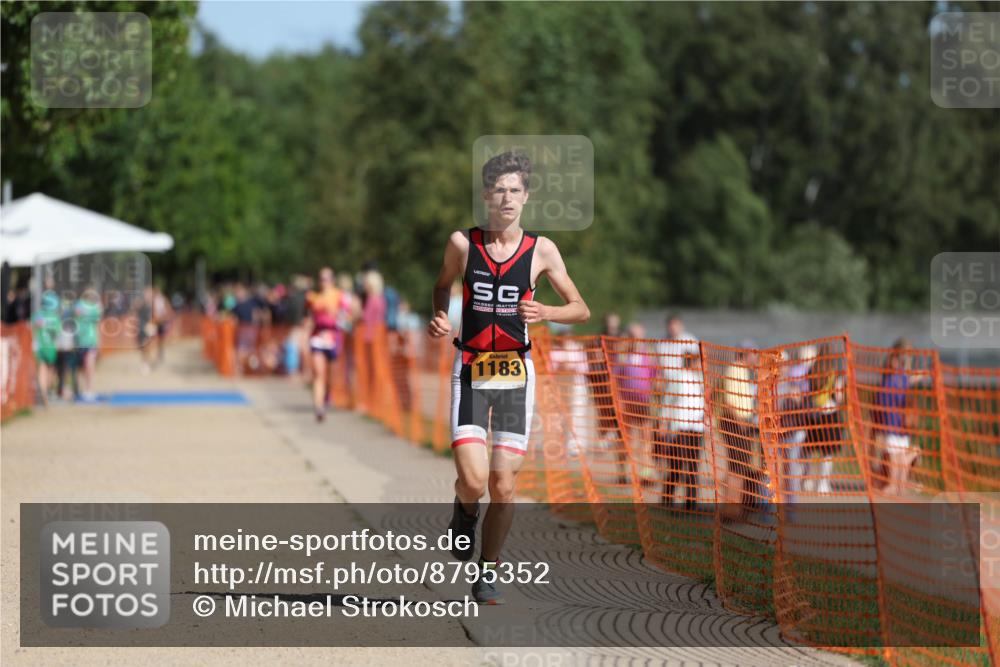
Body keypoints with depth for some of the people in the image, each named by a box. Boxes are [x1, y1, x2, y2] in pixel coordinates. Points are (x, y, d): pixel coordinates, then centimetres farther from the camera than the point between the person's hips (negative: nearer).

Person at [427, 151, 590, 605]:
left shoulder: (541, 250, 0)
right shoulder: (462, 243, 1)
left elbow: (581, 310, 6)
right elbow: (442, 285, 20)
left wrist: (545, 313, -14)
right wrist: (439, 318, -1)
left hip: (515, 373, 1)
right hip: (470, 371, -1)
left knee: (503, 486, -1)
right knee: (473, 480, -14)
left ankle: (488, 572, 18)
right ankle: (465, 511, 22)